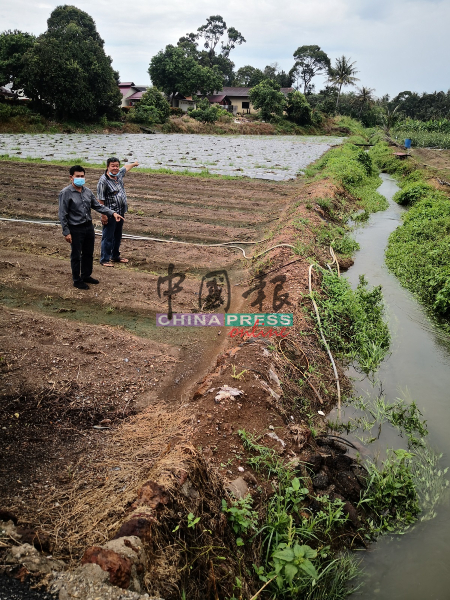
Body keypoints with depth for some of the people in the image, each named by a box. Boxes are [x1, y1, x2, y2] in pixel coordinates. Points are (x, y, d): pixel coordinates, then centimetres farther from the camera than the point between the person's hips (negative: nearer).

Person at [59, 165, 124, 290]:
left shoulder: (87, 191, 6)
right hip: (75, 229, -6)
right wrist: (66, 232, -15)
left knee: (88, 254, 18)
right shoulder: (66, 193, -12)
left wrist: (112, 213, -5)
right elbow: (63, 215, -12)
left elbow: (98, 206, 9)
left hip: (89, 227, 6)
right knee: (76, 255, 6)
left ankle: (86, 276, 36)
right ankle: (77, 280, 20)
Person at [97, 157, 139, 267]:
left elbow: (126, 168, 30)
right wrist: (103, 215, -21)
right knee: (108, 237, -1)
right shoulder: (103, 181, -19)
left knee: (118, 236, 19)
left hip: (121, 212, 9)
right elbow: (101, 200, -19)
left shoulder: (119, 174, 5)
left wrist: (134, 164, 49)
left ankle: (115, 256, 33)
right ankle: (104, 259, 9)